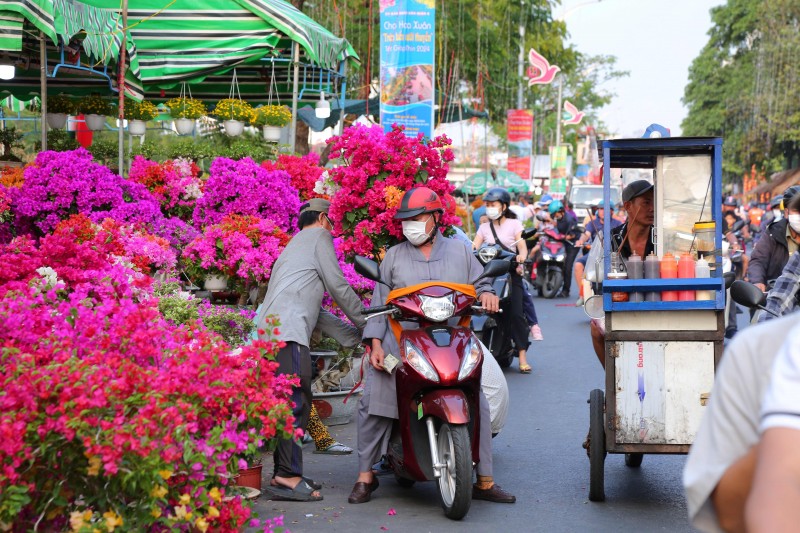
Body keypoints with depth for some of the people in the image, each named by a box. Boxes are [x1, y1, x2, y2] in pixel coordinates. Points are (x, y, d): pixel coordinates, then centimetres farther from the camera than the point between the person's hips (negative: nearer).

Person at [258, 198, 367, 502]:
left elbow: (315, 311, 32)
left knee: (294, 404, 10)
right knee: (297, 400, -15)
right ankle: (288, 476, -21)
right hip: (287, 331, -10)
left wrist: (353, 335, 28)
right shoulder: (318, 236, 10)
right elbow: (338, 287, 3)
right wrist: (365, 323, 15)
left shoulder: (294, 247, 36)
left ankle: (284, 474, 8)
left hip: (270, 330, 10)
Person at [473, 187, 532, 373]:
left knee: (516, 313, -14)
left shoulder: (514, 224, 9)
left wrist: (521, 257, -26)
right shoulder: (484, 227, 18)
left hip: (510, 273, -3)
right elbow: (474, 247, 6)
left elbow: (522, 247, -3)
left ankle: (522, 357, -15)